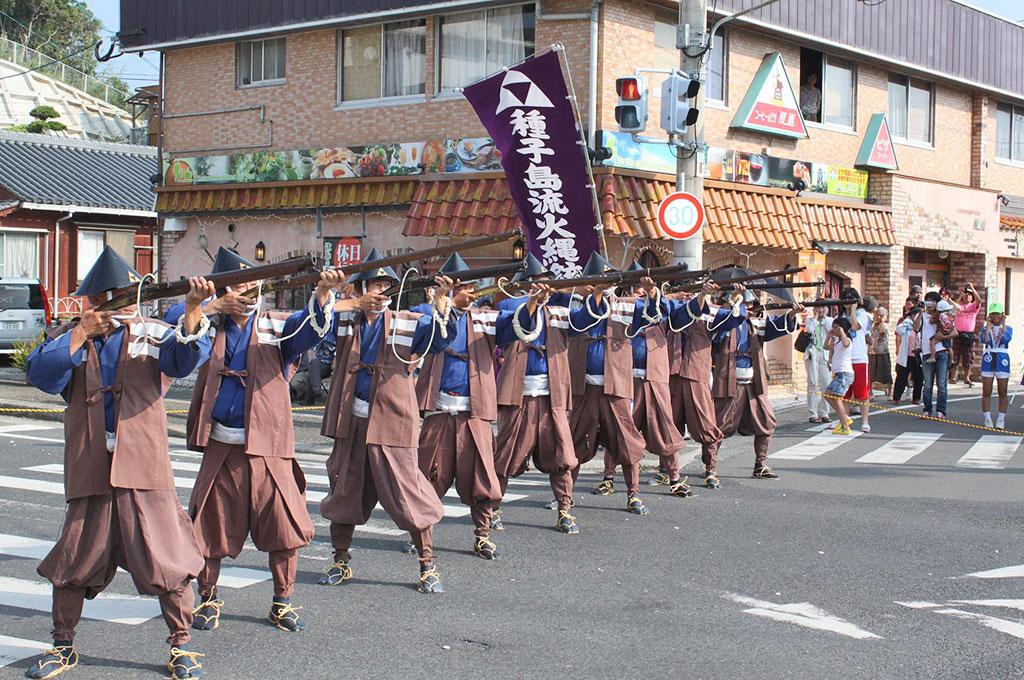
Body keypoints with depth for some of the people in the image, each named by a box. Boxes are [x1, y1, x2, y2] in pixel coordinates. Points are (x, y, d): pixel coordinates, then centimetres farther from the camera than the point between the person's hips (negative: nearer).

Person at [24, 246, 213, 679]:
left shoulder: (151, 333, 4)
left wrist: (193, 310, -31)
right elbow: (40, 374, -9)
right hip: (88, 471, 1)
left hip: (144, 468, -1)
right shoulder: (68, 337, 7)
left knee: (169, 560, -1)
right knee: (72, 562, 9)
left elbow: (185, 357, -15)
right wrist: (81, 334, -14)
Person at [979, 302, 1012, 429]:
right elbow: (984, 340, -12)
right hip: (988, 360, 1)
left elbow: (1007, 339, -16)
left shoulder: (1008, 329, 7)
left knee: (1002, 392, 1)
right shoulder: (985, 328, 8)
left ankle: (1001, 420, 5)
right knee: (986, 392, 0)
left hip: (1002, 361, -1)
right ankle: (988, 419, 5)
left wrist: (1003, 324, -9)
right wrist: (988, 326, -9)